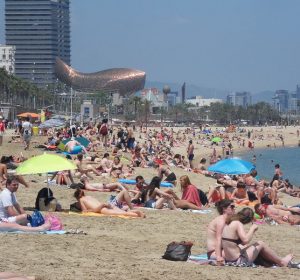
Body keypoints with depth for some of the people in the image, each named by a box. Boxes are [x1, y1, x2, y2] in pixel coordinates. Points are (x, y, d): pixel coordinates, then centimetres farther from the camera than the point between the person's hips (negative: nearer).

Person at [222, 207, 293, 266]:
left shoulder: (229, 223, 9)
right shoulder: (238, 224, -16)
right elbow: (245, 240, -27)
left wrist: (252, 231, 11)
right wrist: (252, 228, -13)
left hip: (229, 259, 9)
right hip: (238, 260, -9)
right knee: (260, 244, 9)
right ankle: (281, 262, 25)